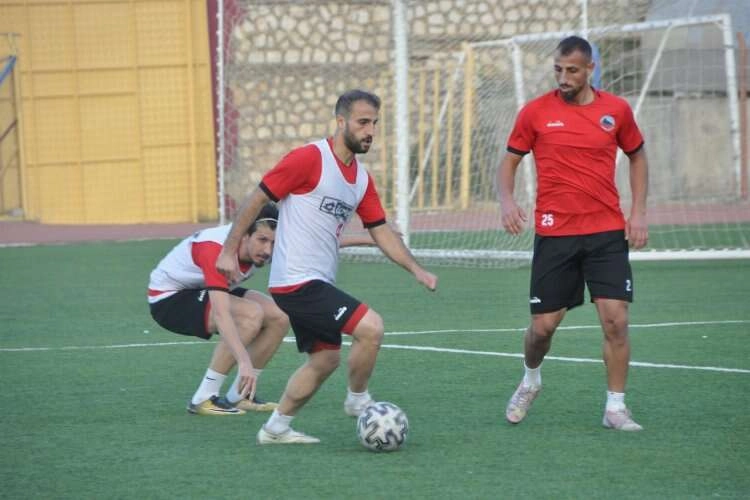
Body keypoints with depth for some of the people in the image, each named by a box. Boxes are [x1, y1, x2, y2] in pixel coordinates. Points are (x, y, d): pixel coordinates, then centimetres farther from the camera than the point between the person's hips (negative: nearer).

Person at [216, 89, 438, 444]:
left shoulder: (362, 178, 11)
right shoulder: (309, 159, -14)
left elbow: (380, 231, 16)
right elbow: (256, 199, -11)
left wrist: (416, 270, 6)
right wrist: (229, 251, -12)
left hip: (318, 284, 9)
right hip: (296, 281, -9)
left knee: (325, 358, 14)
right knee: (370, 327, -17)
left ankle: (275, 428, 24)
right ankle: (357, 400, 4)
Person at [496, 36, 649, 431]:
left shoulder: (616, 110, 2)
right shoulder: (535, 113, -1)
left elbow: (637, 156, 16)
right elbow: (509, 160, 8)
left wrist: (638, 212, 6)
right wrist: (506, 199, -11)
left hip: (607, 233, 1)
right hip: (554, 234, 0)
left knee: (615, 319, -9)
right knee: (543, 325, 2)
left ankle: (615, 408, 1)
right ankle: (530, 380, 34)